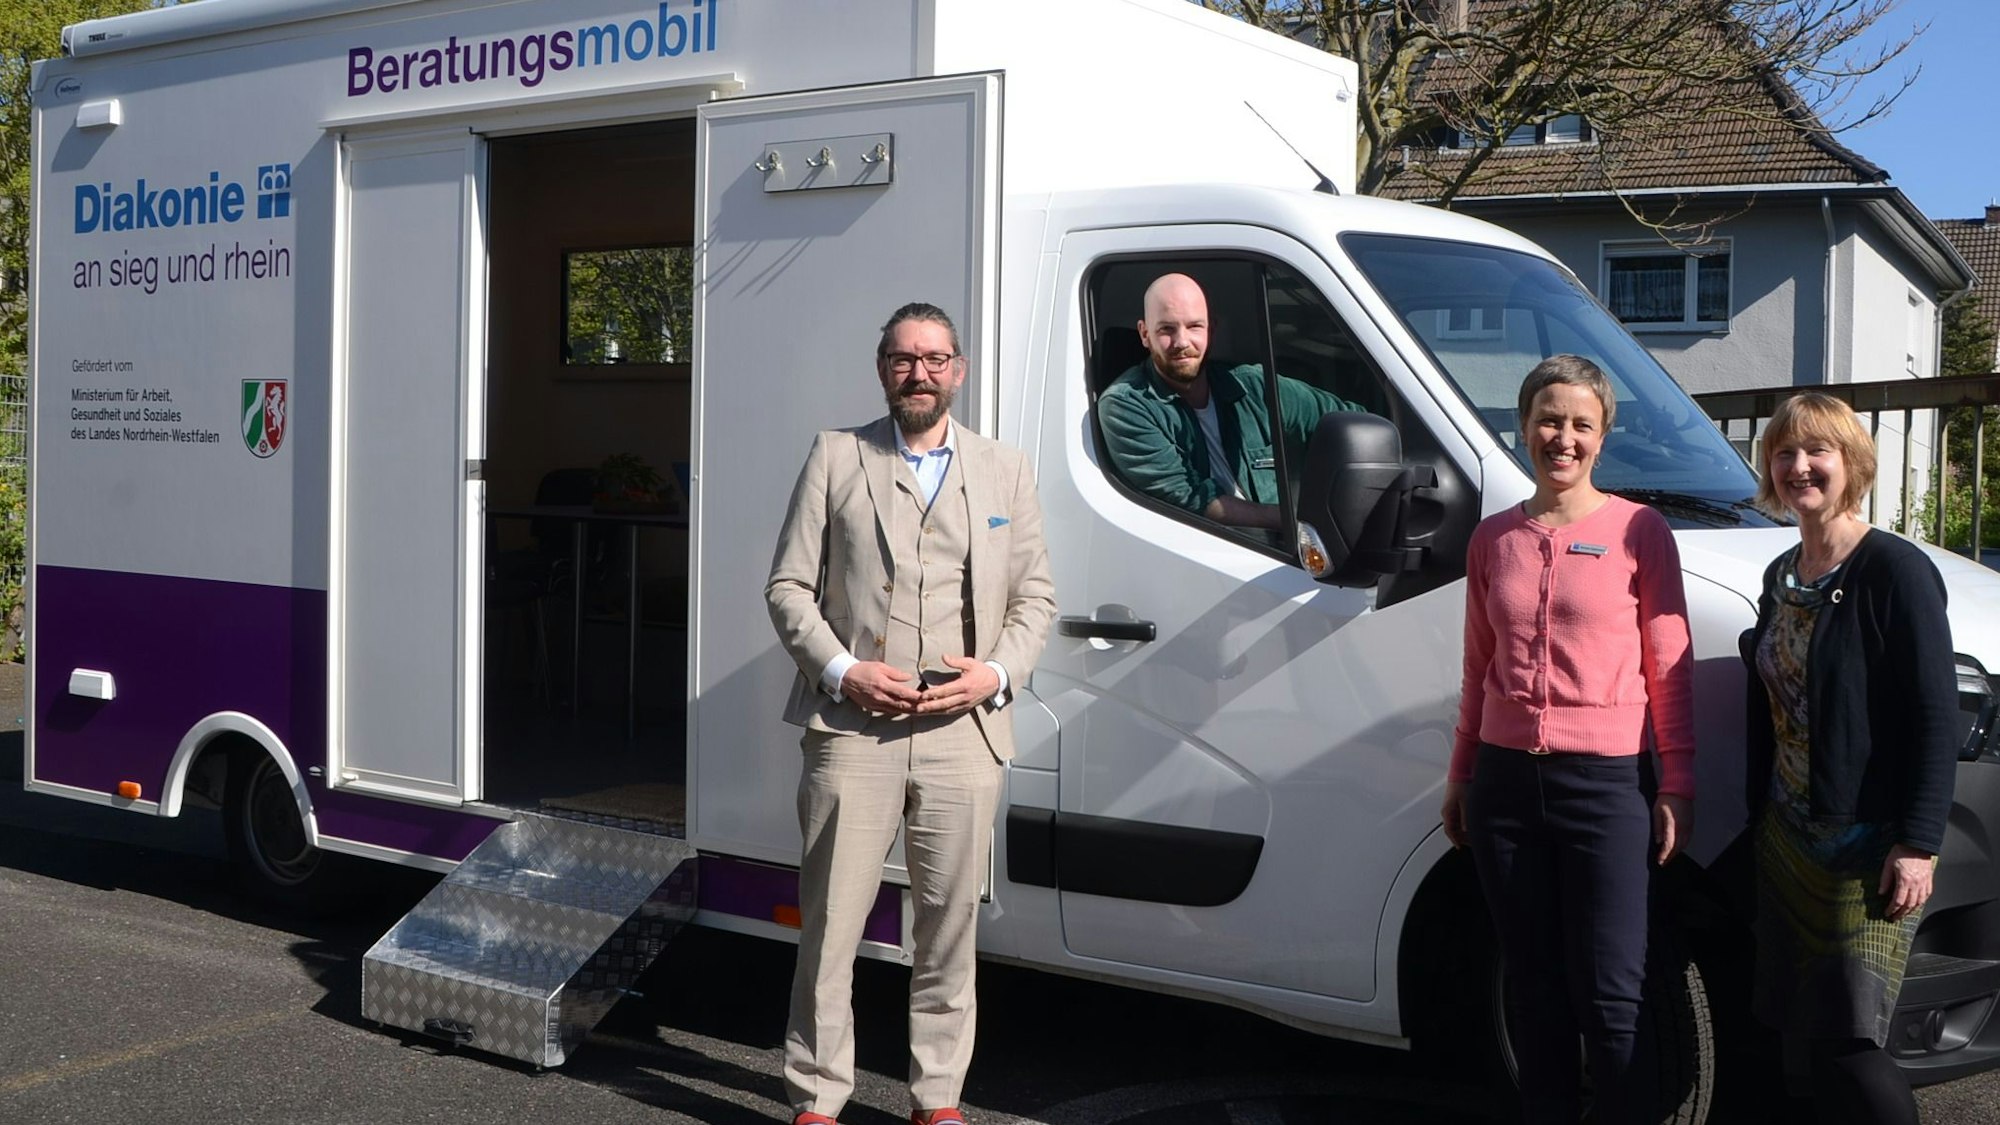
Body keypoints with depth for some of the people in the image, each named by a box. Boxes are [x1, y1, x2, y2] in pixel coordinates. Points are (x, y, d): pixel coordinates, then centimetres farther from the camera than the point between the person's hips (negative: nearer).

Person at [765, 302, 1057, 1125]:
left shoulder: (1005, 472, 13)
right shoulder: (835, 458, 7)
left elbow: (1035, 596, 13)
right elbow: (788, 587, 5)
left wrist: (998, 672, -5)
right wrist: (842, 671, -9)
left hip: (963, 734, 2)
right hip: (852, 730, -1)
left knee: (949, 928, 7)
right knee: (830, 925, 0)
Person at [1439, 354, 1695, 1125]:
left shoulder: (1638, 532, -2)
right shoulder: (1494, 539, 9)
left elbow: (1670, 667, -1)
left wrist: (1678, 786, -5)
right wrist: (1460, 777, 16)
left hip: (1601, 786, -4)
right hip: (1505, 781, 4)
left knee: (1609, 1002, -3)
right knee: (1532, 988, 12)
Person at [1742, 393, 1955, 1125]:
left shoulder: (1894, 570, -12)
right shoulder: (1782, 576, 12)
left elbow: (1937, 717, -15)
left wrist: (1918, 844, -19)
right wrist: (1761, 808, 16)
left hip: (1868, 846, -8)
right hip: (1786, 839, 8)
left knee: (1847, 1045, -11)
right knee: (1797, 1032, 10)